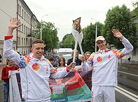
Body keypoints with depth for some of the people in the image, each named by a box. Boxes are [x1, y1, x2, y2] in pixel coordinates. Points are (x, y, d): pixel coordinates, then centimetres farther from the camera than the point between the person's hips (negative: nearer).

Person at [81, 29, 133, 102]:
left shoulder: (114, 53, 8)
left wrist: (121, 38, -10)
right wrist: (83, 61, -16)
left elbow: (129, 48, 3)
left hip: (109, 86, -1)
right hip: (96, 86, 1)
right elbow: (86, 69, 4)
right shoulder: (93, 55, 10)